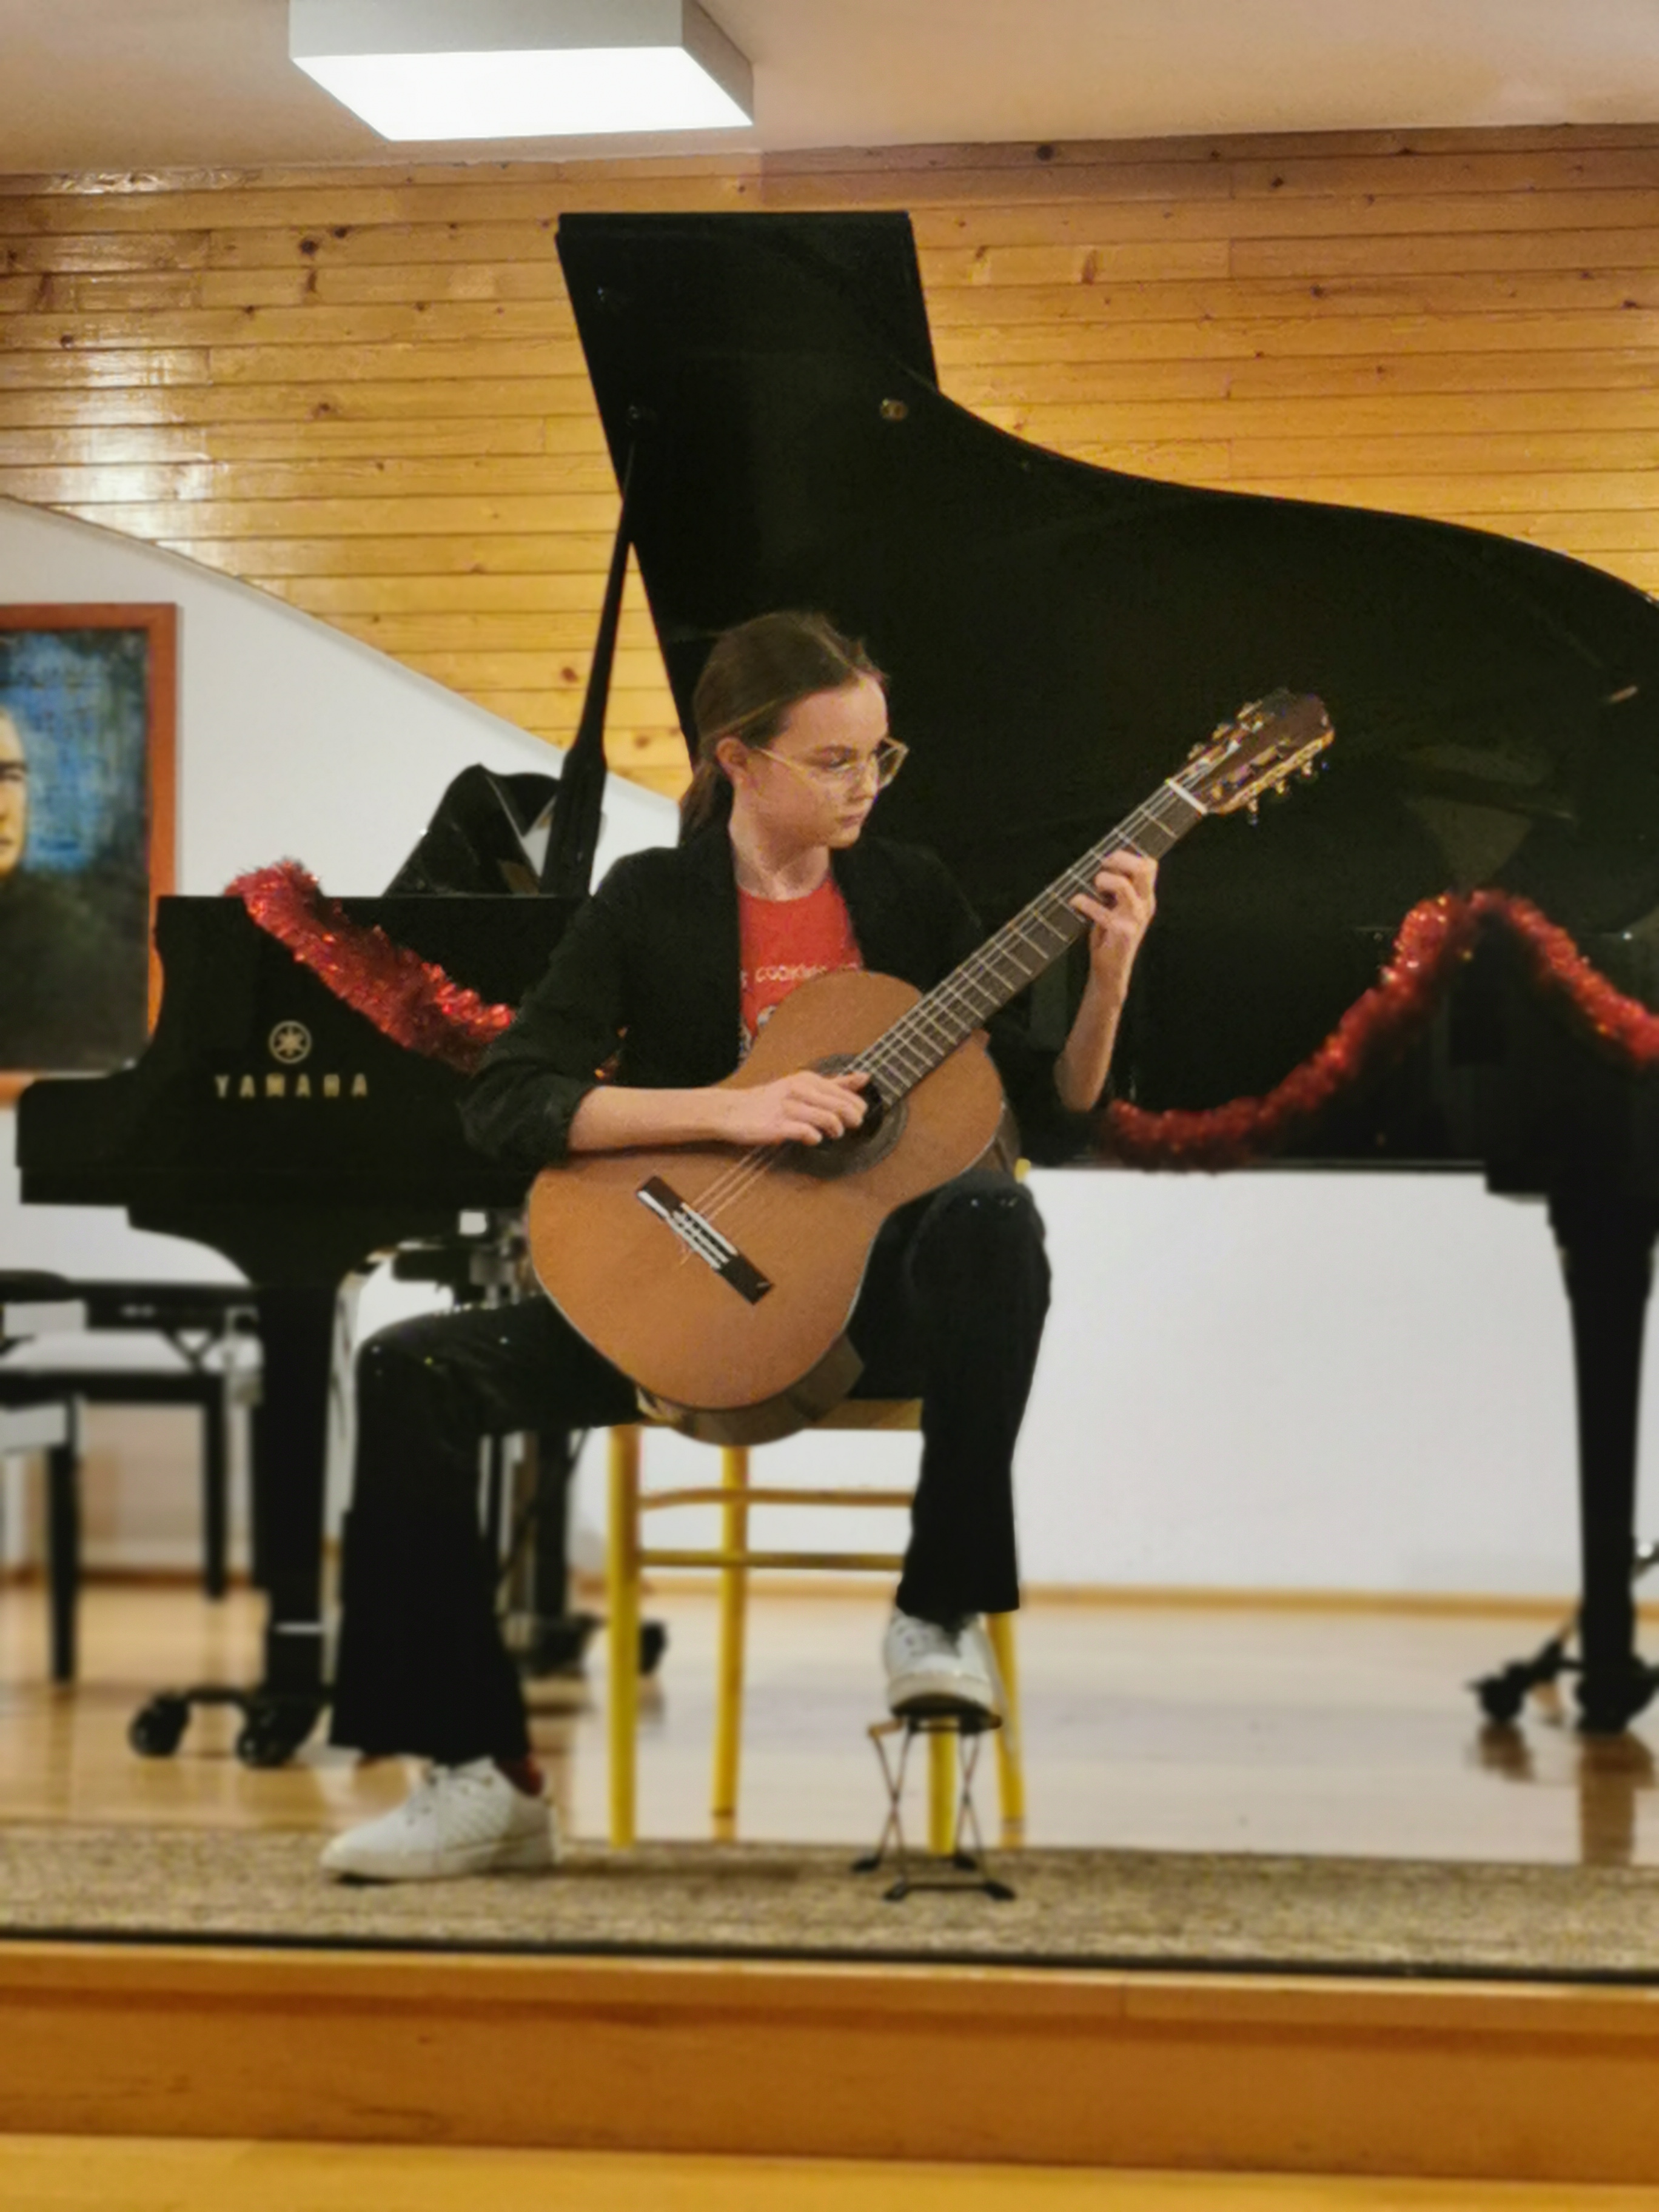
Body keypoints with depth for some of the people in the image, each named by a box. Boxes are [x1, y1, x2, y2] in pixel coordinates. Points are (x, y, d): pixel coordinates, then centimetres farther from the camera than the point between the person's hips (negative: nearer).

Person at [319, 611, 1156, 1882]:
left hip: (875, 1297, 0)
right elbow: (510, 1104, -14)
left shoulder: (909, 894, 5)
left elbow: (1052, 1120, 4)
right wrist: (734, 1112, -23)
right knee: (413, 1371, -19)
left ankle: (941, 1616, -23)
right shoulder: (652, 902, 0)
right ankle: (490, 1779, -14)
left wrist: (1109, 978, -13)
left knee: (989, 1216, -35)